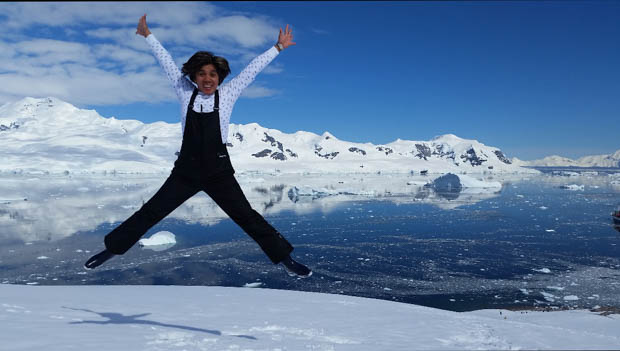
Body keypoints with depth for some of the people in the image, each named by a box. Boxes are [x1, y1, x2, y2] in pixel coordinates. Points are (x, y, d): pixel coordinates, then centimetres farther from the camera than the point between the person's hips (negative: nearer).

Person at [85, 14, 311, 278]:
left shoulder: (227, 95, -1)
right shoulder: (186, 92, 2)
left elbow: (253, 68, 2)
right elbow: (167, 62, 10)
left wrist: (278, 47, 6)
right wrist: (148, 35, 20)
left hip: (218, 171, -1)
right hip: (186, 170, 2)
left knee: (247, 217, 0)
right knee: (150, 213, 8)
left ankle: (285, 258, 10)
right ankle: (112, 248, 27)